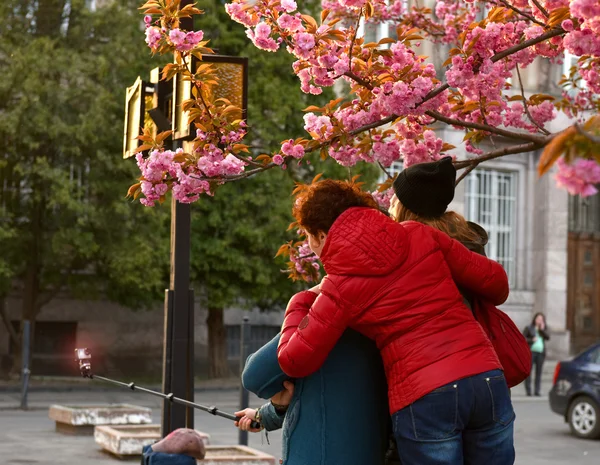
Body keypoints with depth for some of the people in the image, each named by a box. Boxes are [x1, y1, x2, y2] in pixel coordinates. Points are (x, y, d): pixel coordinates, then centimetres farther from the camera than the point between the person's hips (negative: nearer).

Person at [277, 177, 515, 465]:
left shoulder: (342, 284, -1)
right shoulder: (419, 235, 9)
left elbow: (295, 361, 1)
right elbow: (494, 279, 13)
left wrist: (296, 307, 20)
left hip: (423, 399, -4)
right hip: (487, 378, 4)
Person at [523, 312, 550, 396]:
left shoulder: (544, 329, 17)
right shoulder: (528, 328, 8)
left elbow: (548, 338, 2)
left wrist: (542, 329, -7)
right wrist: (531, 340, -14)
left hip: (540, 352, 3)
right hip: (531, 352, -3)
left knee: (539, 372, -2)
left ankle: (537, 391, -3)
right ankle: (528, 390, -9)